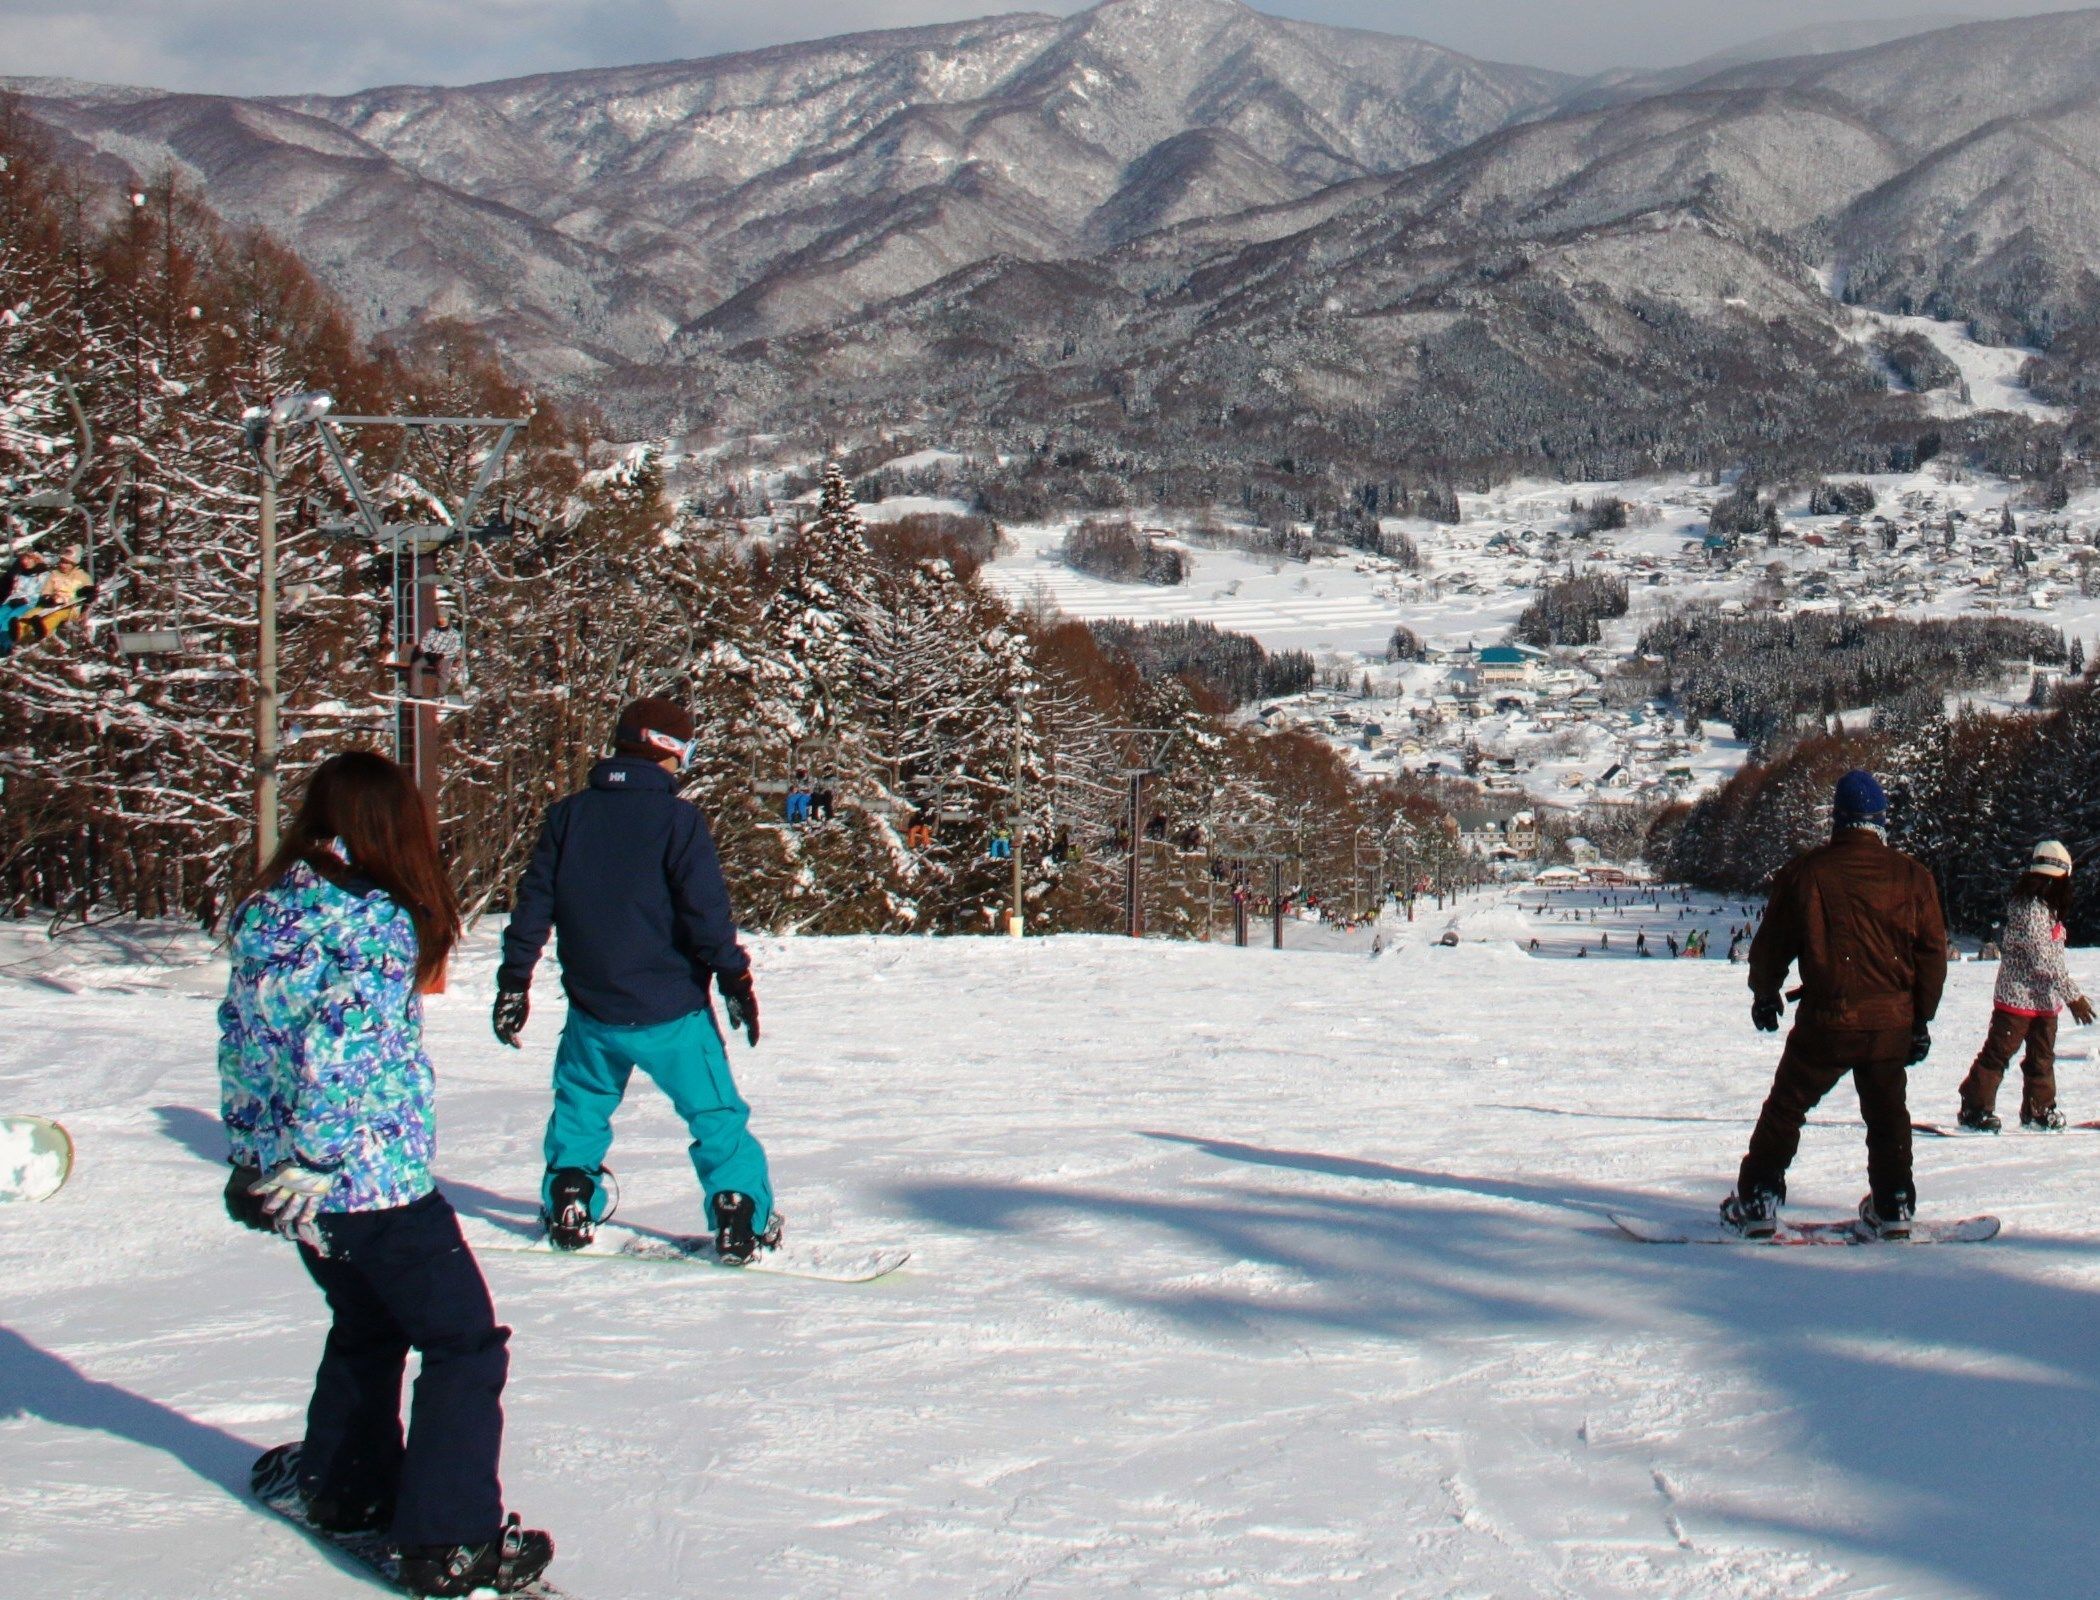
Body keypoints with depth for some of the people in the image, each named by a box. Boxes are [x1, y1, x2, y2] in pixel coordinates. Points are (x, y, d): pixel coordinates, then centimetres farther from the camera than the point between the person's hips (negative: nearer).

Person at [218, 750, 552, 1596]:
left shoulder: (263, 913, 6)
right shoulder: (376, 923, -18)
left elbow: (239, 1041, 12)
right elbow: (336, 1055, -25)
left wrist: (255, 1154, 18)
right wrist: (310, 1168, -20)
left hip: (291, 1178, 8)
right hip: (376, 1178, -8)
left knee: (366, 1325, 27)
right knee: (466, 1345, 2)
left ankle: (342, 1487, 38)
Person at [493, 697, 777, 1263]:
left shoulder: (568, 815, 3)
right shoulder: (677, 819, -10)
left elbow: (532, 904, 5)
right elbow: (708, 912, -13)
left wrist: (513, 983, 12)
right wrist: (736, 982, -5)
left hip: (592, 1010, 4)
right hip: (671, 1011, -4)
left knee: (579, 1108, 24)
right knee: (716, 1115, 6)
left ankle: (568, 1214, 23)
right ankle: (742, 1226, 2)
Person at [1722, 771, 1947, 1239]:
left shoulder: (1803, 873, -6)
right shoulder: (1912, 877, -1)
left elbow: (1772, 943, 3)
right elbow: (1932, 952, 3)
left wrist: (1764, 995, 21)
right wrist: (1922, 1019, 14)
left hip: (1825, 1023, -2)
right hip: (1891, 1021, 2)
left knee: (1785, 1109, 11)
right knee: (1887, 1114, 20)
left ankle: (1757, 1203, 9)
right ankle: (1894, 1209, 22)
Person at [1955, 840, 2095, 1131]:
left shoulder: (2046, 907, 9)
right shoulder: (2031, 909, -21)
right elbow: (2044, 960, -24)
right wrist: (2074, 995, -21)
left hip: (2044, 999, 10)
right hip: (2019, 995, -10)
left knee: (2042, 1057, 15)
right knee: (1997, 1054, -3)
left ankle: (2039, 1110, 26)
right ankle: (1975, 1109, 2)